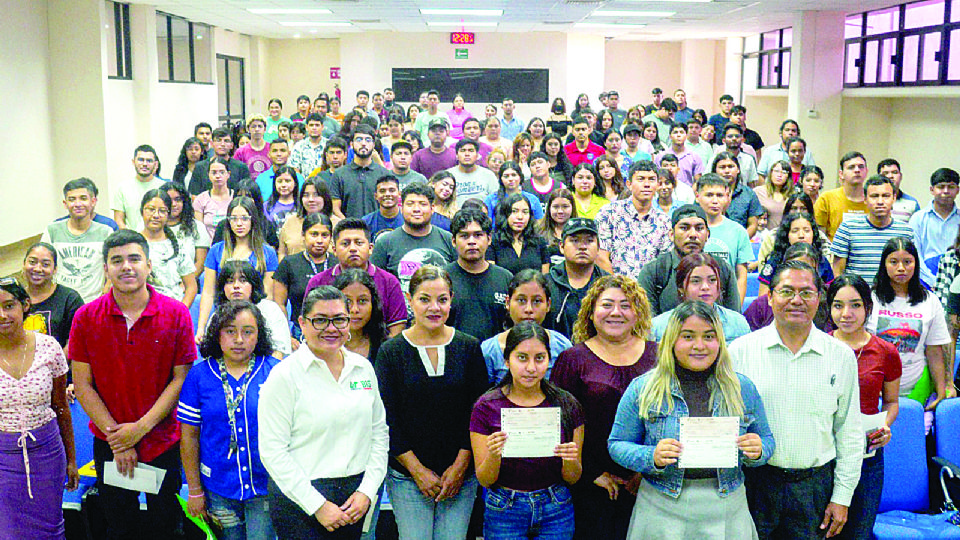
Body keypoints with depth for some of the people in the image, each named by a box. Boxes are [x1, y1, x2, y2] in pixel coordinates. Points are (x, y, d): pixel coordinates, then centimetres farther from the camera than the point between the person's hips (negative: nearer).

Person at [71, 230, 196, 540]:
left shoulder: (176, 314, -9)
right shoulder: (86, 318, -6)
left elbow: (182, 378, -9)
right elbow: (82, 386, -5)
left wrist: (141, 427, -15)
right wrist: (115, 436, -11)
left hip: (164, 441, -1)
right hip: (109, 444, 1)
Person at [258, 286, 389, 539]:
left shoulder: (363, 368, 6)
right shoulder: (284, 375, -9)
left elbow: (379, 432, 10)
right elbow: (272, 451, -12)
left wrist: (367, 491, -1)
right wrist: (317, 505, -14)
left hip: (356, 498, 4)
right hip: (299, 501, -4)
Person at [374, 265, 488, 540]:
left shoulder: (469, 347, 2)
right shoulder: (391, 352, -1)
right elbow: (386, 420, -3)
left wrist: (460, 466, -5)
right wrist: (418, 470, -8)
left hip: (461, 474, 1)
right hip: (407, 476, -1)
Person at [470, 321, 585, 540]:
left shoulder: (567, 404, -4)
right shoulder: (487, 407, -8)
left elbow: (572, 478, 2)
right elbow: (484, 480, -5)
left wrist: (570, 460, -20)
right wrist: (493, 455, -26)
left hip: (556, 511, 1)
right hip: (504, 513, -1)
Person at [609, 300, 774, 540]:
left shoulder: (742, 388, 3)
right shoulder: (642, 389, -4)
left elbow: (766, 440, 11)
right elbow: (617, 444, -1)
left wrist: (758, 451, -12)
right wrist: (652, 457, -20)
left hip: (726, 514, 2)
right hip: (662, 512, -2)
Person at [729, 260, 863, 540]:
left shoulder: (841, 356, 3)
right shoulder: (741, 350, -2)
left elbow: (849, 433, 8)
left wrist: (842, 497, 5)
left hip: (815, 485, 1)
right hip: (753, 482, -1)